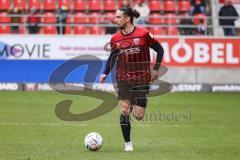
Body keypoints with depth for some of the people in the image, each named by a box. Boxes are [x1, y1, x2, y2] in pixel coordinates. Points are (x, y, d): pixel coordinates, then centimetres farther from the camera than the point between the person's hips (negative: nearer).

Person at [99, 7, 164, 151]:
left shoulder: (143, 34, -9)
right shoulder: (115, 39, 1)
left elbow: (160, 49, 1)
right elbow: (113, 57, 13)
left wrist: (156, 69, -3)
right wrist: (105, 73, 0)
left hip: (142, 79, -2)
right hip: (123, 79, 2)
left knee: (138, 116, -3)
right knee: (124, 111, -10)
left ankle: (138, 104, 35)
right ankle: (128, 143, 5)